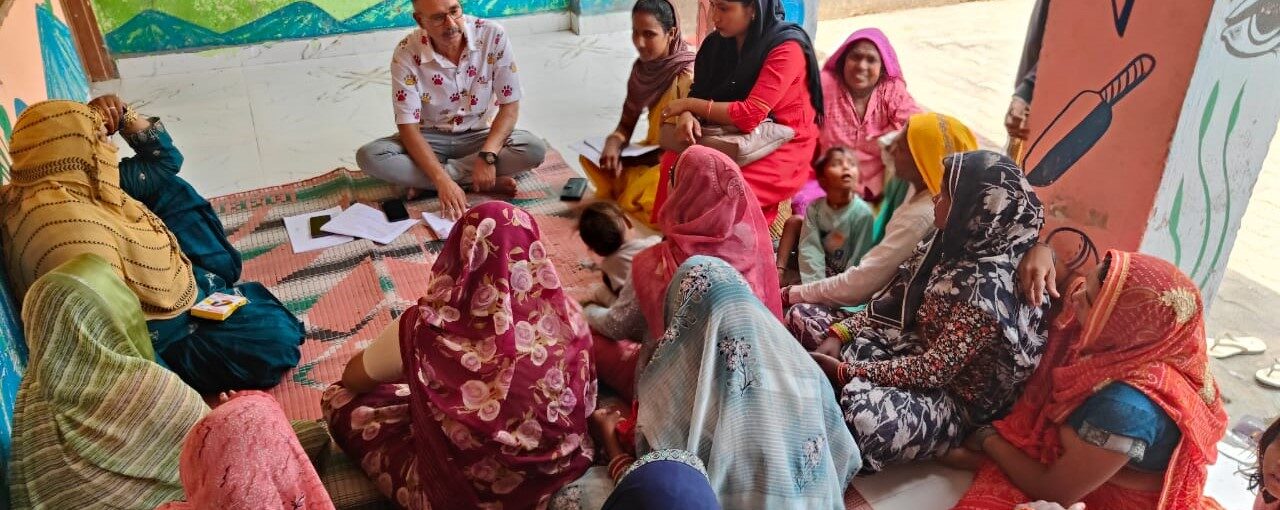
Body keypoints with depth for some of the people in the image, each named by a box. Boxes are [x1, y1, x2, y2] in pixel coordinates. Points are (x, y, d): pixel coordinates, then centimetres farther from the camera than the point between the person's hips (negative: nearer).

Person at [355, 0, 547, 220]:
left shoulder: (493, 35, -19)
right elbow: (408, 126, -19)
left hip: (480, 135, 0)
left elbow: (510, 105, -14)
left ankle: (425, 180, -20)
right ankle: (485, 181, -23)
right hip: (431, 139, 0)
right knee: (369, 156, -27)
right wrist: (442, 180, -34)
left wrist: (487, 155, -30)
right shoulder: (406, 53, -19)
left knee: (535, 149, -30)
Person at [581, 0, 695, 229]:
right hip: (652, 152, 7)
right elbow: (627, 123, 4)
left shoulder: (686, 76, -22)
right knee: (589, 157, -2)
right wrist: (614, 143, -19)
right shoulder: (642, 68, 0)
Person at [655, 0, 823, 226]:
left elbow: (750, 115, -27)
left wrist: (689, 104, -16)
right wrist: (687, 115, -21)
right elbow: (699, 94, 4)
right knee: (674, 162, -15)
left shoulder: (787, 48, -20)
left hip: (783, 148, -7)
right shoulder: (720, 42, 1)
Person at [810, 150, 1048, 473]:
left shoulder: (989, 286, -28)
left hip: (955, 400, -9)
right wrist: (838, 335, -6)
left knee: (865, 414, -40)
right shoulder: (951, 247, -2)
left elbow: (932, 370, -28)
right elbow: (891, 305, 6)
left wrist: (845, 372, -25)